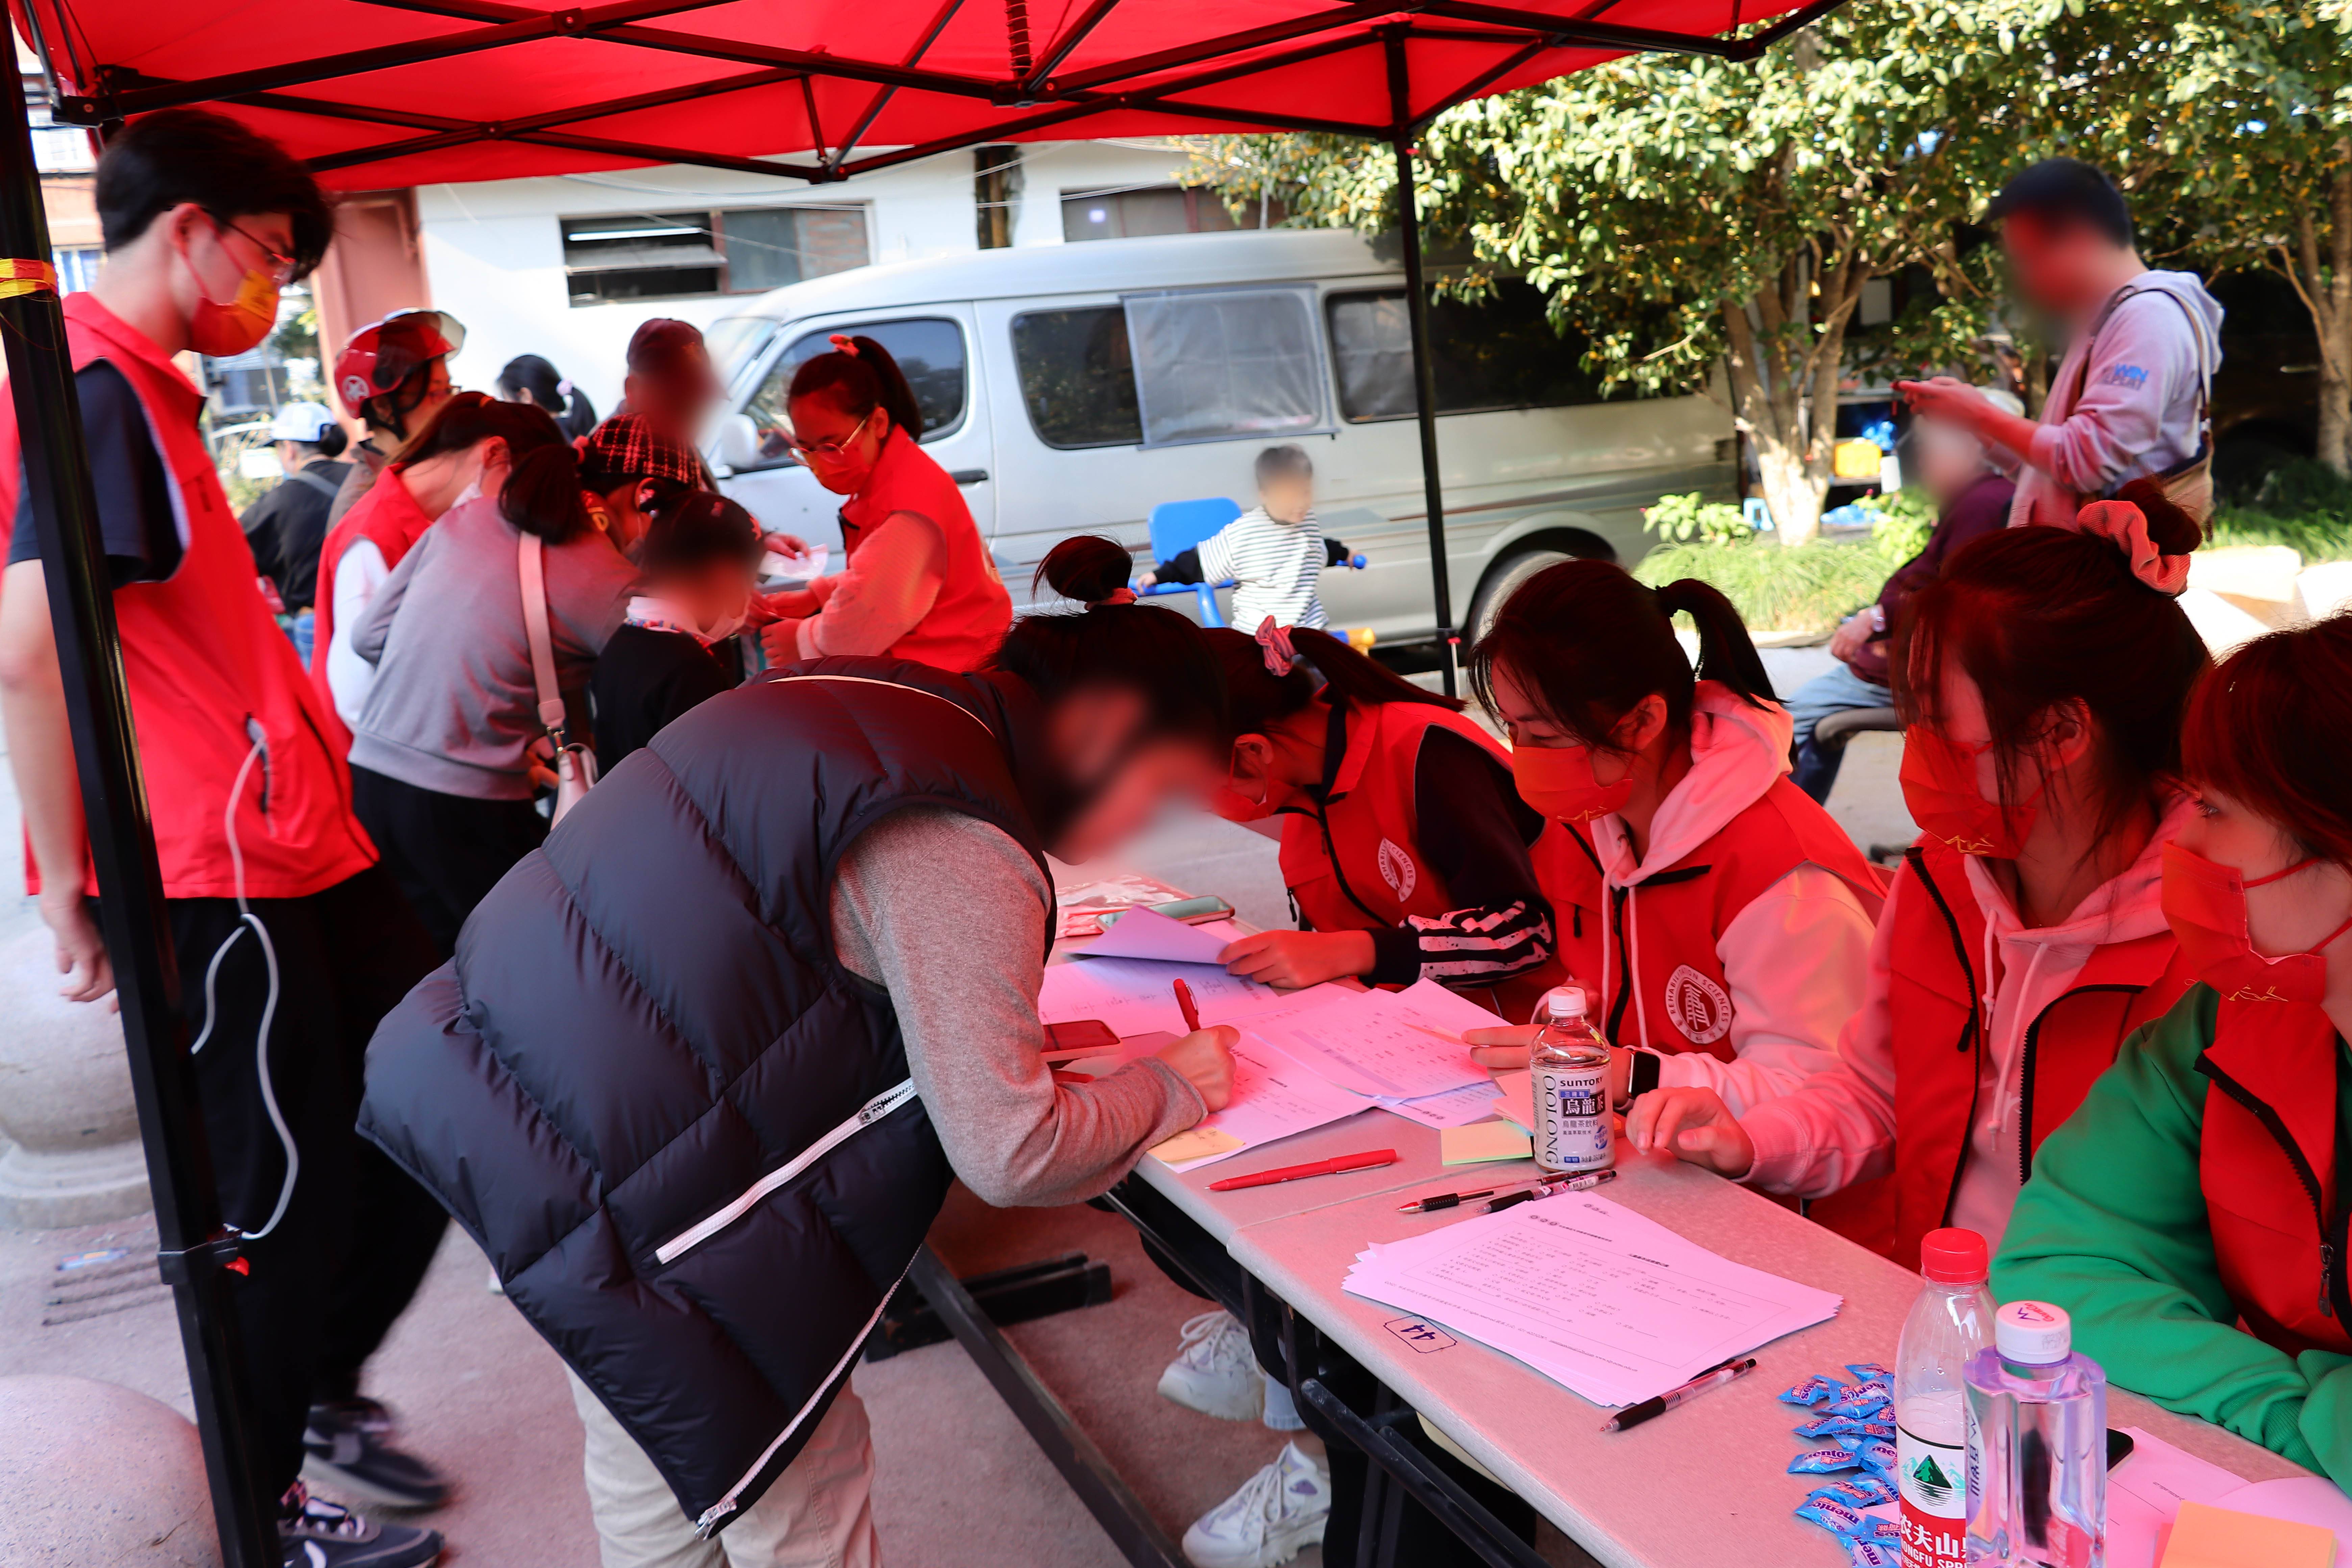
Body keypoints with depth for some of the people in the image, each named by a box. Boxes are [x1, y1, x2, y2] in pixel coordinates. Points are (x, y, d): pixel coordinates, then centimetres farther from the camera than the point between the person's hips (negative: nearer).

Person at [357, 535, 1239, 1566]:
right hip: (622, 1190, -9)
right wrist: (1178, 1085, 0)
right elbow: (1008, 1156, -17)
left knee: (650, 1468, 27)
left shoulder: (872, 699, 6)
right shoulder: (959, 852, -20)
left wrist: (1006, 1030, 15)